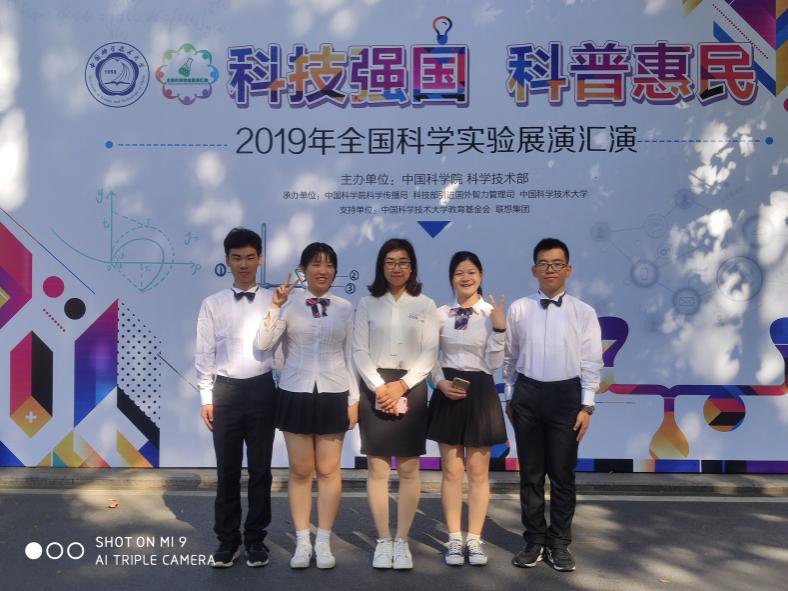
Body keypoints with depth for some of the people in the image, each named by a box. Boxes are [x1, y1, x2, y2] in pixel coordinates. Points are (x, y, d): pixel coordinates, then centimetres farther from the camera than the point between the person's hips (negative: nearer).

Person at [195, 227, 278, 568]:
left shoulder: (273, 302, 2)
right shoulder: (213, 304, 4)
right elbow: (204, 354, 4)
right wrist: (206, 398, 0)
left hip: (262, 390, 0)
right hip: (225, 391, 1)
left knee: (260, 469, 7)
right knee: (227, 470, 7)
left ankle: (255, 539, 19)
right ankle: (227, 540, 19)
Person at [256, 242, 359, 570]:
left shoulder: (345, 307, 4)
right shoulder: (289, 303, -2)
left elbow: (349, 356, 7)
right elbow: (264, 345, -11)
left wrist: (354, 399, 4)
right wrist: (276, 305, -19)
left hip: (333, 395, 1)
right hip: (296, 394, -1)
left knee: (328, 471, 6)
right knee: (300, 471, 6)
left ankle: (323, 542, 17)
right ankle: (302, 542, 17)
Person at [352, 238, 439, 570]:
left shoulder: (425, 305, 5)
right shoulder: (367, 304, 6)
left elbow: (430, 353, -1)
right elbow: (359, 351, 0)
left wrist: (401, 385, -12)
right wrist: (379, 387, -12)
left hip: (411, 388, 0)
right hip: (375, 388, 0)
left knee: (409, 469, 2)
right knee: (377, 468, 1)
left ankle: (402, 540, 12)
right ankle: (383, 541, 11)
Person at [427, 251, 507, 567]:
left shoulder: (492, 314, -3)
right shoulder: (440, 314, 3)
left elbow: (494, 363, -7)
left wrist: (499, 328, -18)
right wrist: (441, 382, -11)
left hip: (480, 393, -2)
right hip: (448, 393, 2)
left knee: (478, 472, 5)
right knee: (451, 471, 7)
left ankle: (474, 540, 16)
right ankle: (454, 540, 16)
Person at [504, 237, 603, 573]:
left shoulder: (584, 313, 0)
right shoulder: (519, 309, 3)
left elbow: (591, 362, -1)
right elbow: (509, 356, 9)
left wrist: (586, 406, -5)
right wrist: (510, 397, 10)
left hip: (565, 395, -1)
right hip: (527, 394, 1)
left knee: (562, 473, 5)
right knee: (530, 472, 9)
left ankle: (559, 543, 18)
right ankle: (534, 541, 21)